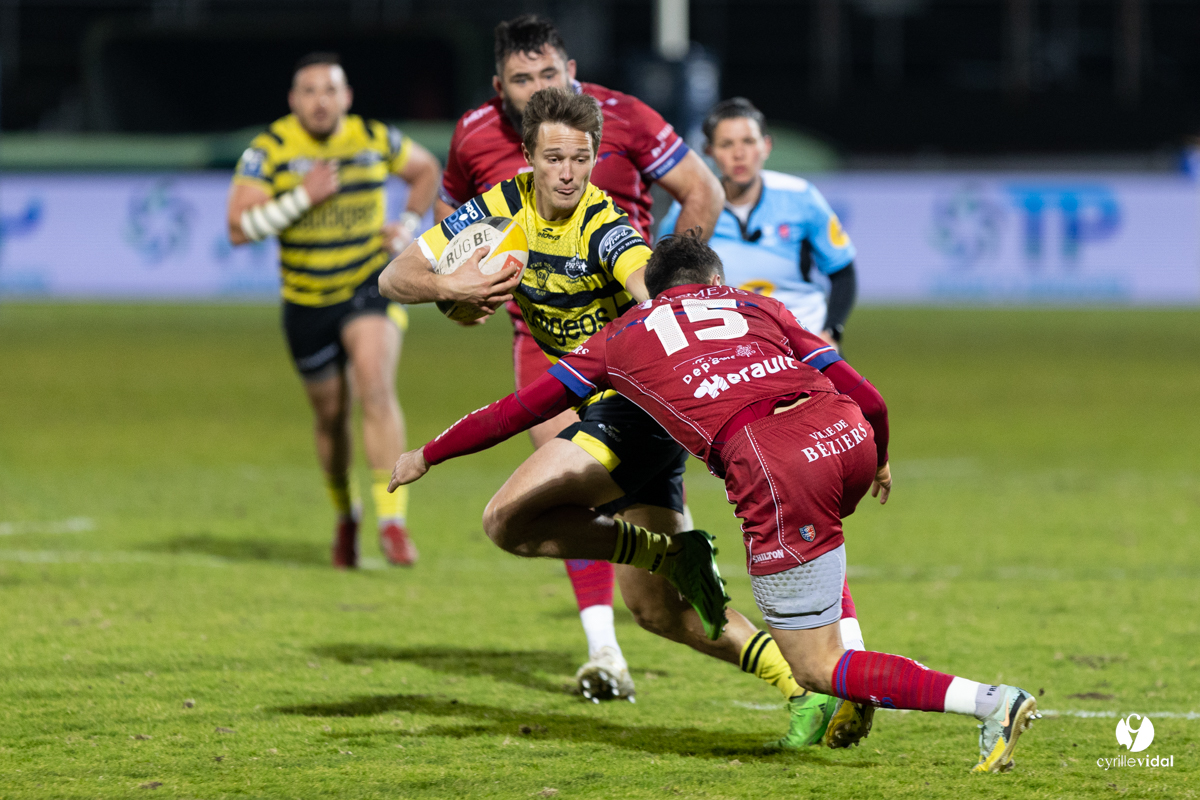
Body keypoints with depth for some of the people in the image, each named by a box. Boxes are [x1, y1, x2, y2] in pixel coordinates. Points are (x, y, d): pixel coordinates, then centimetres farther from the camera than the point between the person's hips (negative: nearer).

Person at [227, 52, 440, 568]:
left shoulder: (375, 140, -7)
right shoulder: (269, 149, -12)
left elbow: (426, 171, 15)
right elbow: (239, 228, -19)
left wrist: (408, 225, 1)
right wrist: (302, 197, -28)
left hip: (371, 285, -1)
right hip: (307, 302, 1)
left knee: (375, 388, -23)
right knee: (330, 414, 12)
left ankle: (392, 520, -23)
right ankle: (346, 516, 38)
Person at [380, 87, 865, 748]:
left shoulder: (603, 227, -17)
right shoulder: (503, 207, 2)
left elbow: (651, 284, -38)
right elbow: (395, 278, 3)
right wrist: (448, 287, -18)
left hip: (638, 402, -8)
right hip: (609, 411, 8)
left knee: (509, 521, -19)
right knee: (657, 609, 4)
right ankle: (805, 689, 5)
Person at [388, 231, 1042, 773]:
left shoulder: (625, 334, 26)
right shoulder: (755, 306, 29)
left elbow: (522, 407, 31)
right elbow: (865, 397, 24)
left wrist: (429, 456, 44)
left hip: (774, 468, -4)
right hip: (846, 436, 4)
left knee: (815, 669, 5)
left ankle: (990, 703, -13)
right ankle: (856, 699, 25)